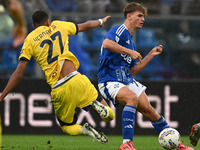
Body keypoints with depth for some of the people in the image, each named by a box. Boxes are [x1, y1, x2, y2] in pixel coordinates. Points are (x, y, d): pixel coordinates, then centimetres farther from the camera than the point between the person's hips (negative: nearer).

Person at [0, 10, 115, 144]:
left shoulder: (29, 40, 7)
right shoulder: (57, 26, 15)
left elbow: (18, 74, 0)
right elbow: (86, 26, 32)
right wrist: (100, 21, 53)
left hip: (59, 91, -1)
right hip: (76, 81, 1)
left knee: (66, 126, 23)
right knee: (109, 115, 13)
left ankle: (83, 129, -9)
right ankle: (97, 105, -20)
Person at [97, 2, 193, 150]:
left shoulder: (130, 41, 21)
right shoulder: (119, 30, -6)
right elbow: (107, 44, -29)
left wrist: (150, 55, 19)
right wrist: (130, 52, -25)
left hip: (127, 81, 9)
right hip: (109, 81, -9)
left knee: (149, 110, 4)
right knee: (132, 97, -35)